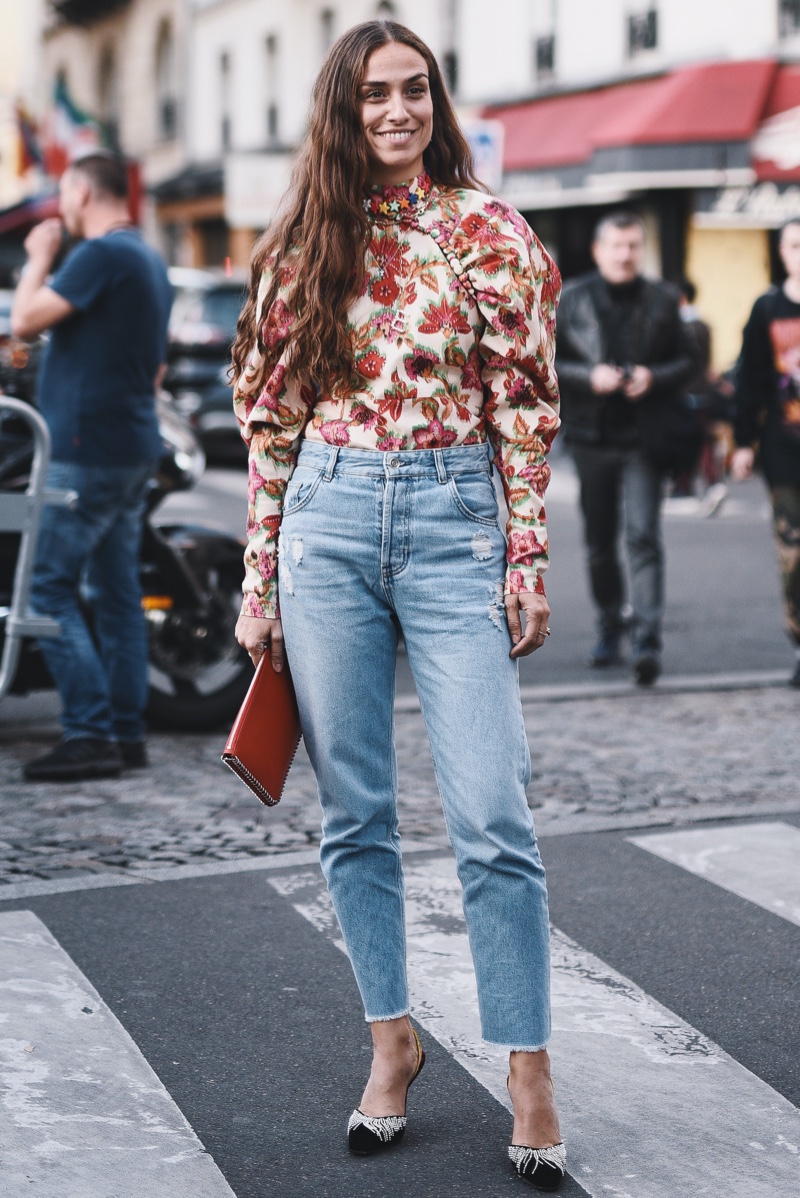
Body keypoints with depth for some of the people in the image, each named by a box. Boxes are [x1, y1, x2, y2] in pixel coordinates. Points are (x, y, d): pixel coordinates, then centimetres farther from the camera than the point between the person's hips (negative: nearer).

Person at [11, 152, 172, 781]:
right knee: (118, 593, 11)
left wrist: (39, 258, -2)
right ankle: (127, 733, 13)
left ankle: (89, 734, -12)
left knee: (50, 590, -8)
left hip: (89, 452, -10)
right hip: (135, 451, 10)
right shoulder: (151, 261, 18)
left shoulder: (101, 254, -14)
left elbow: (25, 320, -16)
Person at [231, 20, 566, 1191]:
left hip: (455, 521, -3)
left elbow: (526, 410, 0)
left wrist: (529, 562, -5)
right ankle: (392, 1039, 23)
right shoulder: (300, 247, 9)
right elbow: (269, 417, 10)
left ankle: (529, 1074, 4)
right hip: (328, 522, 3)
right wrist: (260, 576, 7)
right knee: (354, 813, 8)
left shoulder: (489, 234, 2)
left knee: (493, 817, -7)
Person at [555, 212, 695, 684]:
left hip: (644, 437, -2)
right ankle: (610, 631, 28)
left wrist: (654, 376, -14)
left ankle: (648, 641, -17)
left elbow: (687, 361, 6)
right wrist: (589, 376, -13)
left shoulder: (662, 300, 3)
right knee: (600, 541, 12)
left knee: (644, 535, -13)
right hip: (592, 435, 2)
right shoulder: (571, 300, 3)